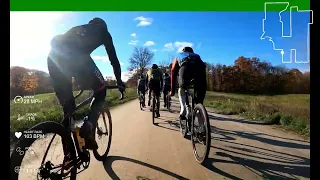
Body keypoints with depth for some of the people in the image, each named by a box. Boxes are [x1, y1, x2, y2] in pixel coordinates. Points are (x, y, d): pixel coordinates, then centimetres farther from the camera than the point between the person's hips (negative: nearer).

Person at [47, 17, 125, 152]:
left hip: (53, 56, 6)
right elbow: (113, 58, 24)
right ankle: (88, 129, -2)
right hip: (76, 56, -5)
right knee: (100, 91, 17)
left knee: (67, 106, 15)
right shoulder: (103, 32, 29)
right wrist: (119, 81, 33)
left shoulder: (77, 29, 42)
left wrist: (79, 80, 51)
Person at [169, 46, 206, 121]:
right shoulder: (197, 56, 44)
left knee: (182, 90, 26)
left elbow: (173, 73, 37)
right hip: (200, 69, 1)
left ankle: (183, 110, 10)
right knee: (200, 95, 20)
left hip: (185, 68, -1)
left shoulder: (178, 56, 40)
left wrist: (172, 90, 42)